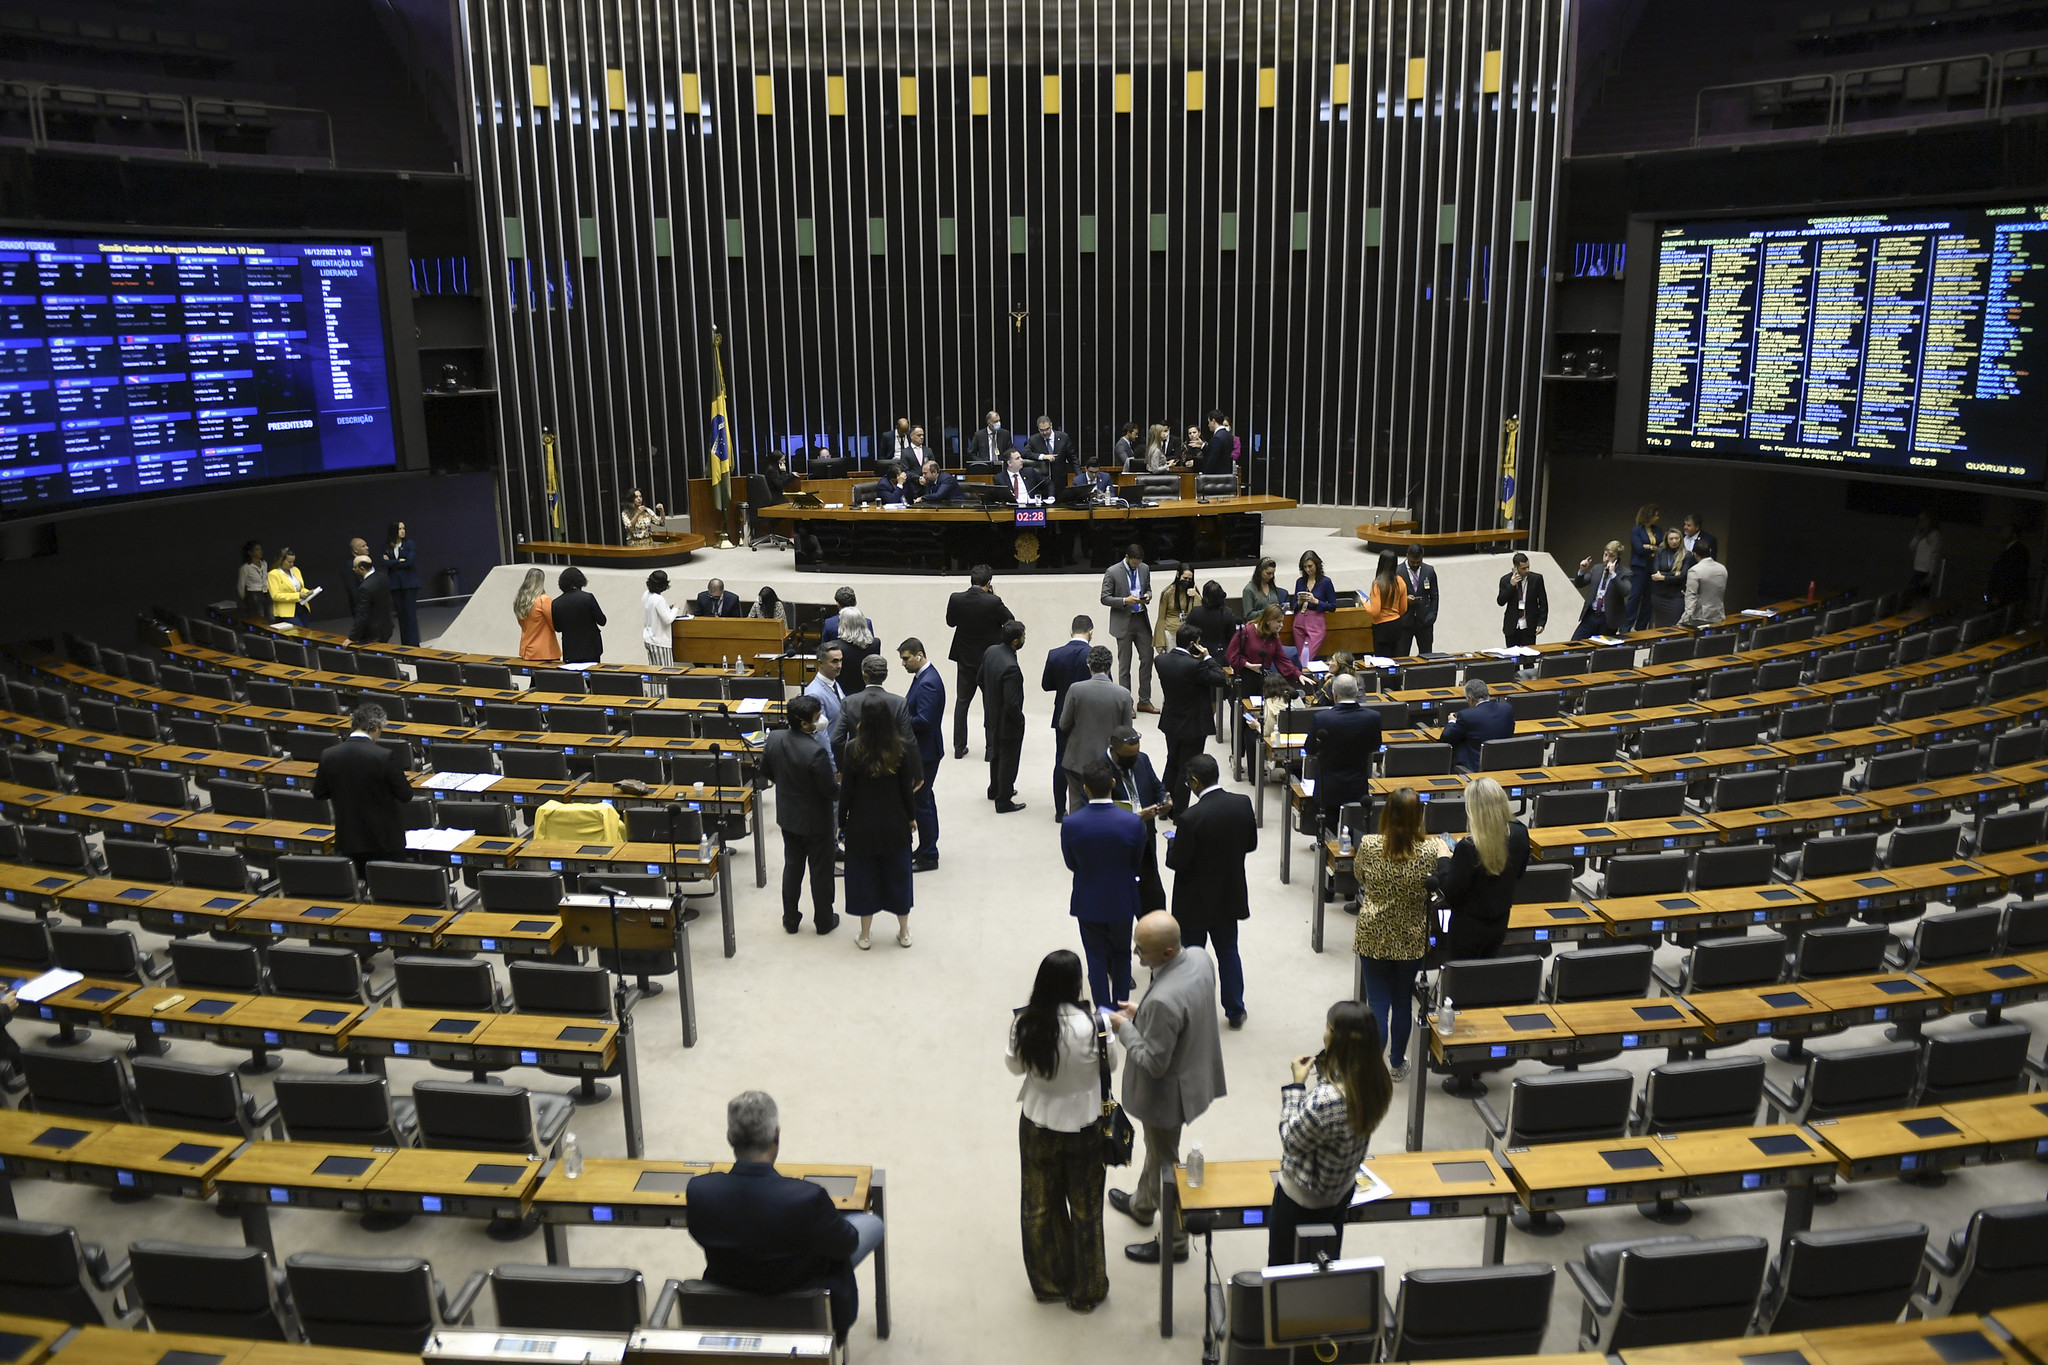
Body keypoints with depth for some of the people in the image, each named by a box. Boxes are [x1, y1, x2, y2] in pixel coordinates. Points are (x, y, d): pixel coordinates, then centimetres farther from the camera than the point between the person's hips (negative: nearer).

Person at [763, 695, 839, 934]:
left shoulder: (774, 739, -12)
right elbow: (831, 790, -24)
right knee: (820, 871, 12)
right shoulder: (816, 752, -32)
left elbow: (766, 771, 4)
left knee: (792, 867, 20)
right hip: (816, 821, -6)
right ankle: (824, 921, 27)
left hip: (788, 817, 6)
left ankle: (790, 920, 31)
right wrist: (840, 785, -2)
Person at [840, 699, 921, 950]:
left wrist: (842, 816, 5)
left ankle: (864, 936, 21)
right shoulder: (902, 748, -13)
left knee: (864, 876, 12)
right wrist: (911, 816, 9)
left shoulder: (854, 749, -17)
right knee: (897, 874, 16)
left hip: (862, 825, -1)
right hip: (895, 823, 1)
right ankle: (904, 933, 26)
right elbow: (908, 788, -6)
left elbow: (846, 788, -10)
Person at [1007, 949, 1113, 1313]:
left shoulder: (1024, 1024, -18)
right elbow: (1110, 1062, -7)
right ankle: (1086, 1291, 33)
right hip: (1083, 1128, -2)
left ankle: (1049, 1284, 38)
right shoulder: (1091, 1024, -26)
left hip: (1038, 1127, 2)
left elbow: (1015, 1067, -1)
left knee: (1041, 1207, 22)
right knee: (1085, 1210, 18)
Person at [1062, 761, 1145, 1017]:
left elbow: (1071, 864, -7)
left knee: (1097, 960, 17)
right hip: (1122, 900, 1)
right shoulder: (1133, 822, -22)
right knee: (1121, 956, 23)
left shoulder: (1070, 824, -22)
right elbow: (1137, 862, -6)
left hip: (1088, 903, 0)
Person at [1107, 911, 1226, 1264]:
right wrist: (1142, 1014, 1)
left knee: (1165, 1163, 15)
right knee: (1156, 1147, 32)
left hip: (1168, 1092, -9)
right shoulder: (1200, 958, -13)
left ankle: (1174, 1241, 36)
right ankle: (1142, 1204, 56)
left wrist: (1125, 1028, -16)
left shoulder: (1163, 1001, -39)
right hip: (1194, 1073, 9)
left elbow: (1153, 1063, -29)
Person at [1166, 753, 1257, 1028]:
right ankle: (1235, 1011, 29)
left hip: (1196, 902, -5)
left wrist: (1172, 844, 0)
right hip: (1230, 896, 5)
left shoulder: (1191, 818, -27)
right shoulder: (1243, 803, -11)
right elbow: (1251, 844, 2)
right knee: (1228, 952, 20)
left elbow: (1177, 863, -20)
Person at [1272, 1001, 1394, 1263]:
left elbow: (1291, 1141, -23)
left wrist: (1296, 1085, -18)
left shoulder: (1325, 1101, -41)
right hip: (1343, 1191, 7)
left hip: (1303, 1200, -7)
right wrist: (1322, 1067, -10)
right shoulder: (1376, 1082, -17)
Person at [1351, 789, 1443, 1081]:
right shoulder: (1431, 850, -17)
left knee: (1377, 1003, 6)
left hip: (1373, 937, -1)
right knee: (1402, 1002, 17)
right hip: (1412, 939, 1)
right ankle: (1398, 1063, 33)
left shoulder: (1368, 845, -15)